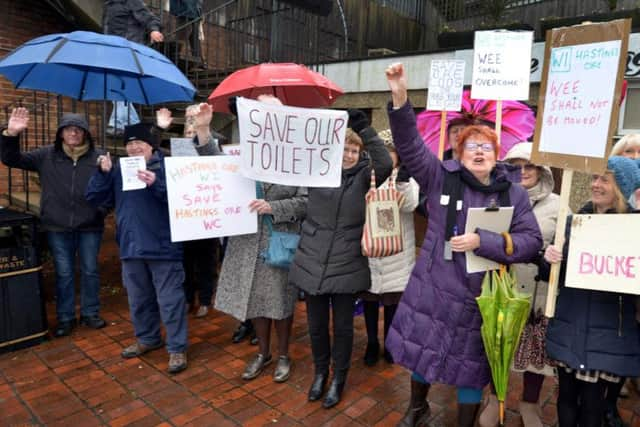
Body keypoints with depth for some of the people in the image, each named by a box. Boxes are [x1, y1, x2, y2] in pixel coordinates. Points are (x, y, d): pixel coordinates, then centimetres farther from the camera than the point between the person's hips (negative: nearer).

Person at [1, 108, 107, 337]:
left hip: (90, 226, -1)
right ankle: (65, 318, 25)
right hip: (58, 227, 1)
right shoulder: (46, 155, 2)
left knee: (90, 271, 11)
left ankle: (90, 313, 27)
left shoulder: (98, 156, -4)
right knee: (63, 273, 11)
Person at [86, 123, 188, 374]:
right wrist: (102, 173, -8)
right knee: (138, 299, 19)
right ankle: (147, 338, 38)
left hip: (163, 247, -6)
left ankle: (177, 348, 12)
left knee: (170, 300, 1)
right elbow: (93, 198, 6)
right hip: (131, 247, 6)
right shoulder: (119, 170, 9)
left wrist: (156, 184, -32)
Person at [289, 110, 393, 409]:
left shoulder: (364, 176, -3)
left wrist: (364, 127, -28)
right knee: (316, 324, 14)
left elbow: (385, 163, -21)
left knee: (343, 326, 11)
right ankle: (320, 372, 39)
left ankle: (339, 378, 33)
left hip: (347, 265, -1)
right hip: (312, 262, 1)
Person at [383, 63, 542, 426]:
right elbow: (410, 145, -15)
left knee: (471, 368, 16)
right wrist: (400, 98, -28)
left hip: (481, 298, 0)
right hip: (433, 290, 0)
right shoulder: (442, 177, -6)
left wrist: (482, 241, -21)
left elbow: (532, 242, -8)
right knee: (422, 350, 19)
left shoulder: (514, 194, -3)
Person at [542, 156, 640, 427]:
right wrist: (549, 259, -13)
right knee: (566, 395, 15)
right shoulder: (575, 221, 4)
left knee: (592, 403, 9)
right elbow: (553, 275, 7)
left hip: (608, 334, -3)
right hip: (569, 328, 3)